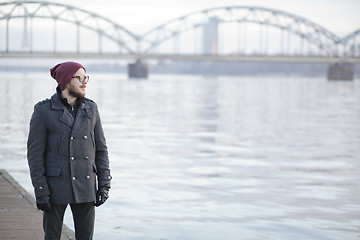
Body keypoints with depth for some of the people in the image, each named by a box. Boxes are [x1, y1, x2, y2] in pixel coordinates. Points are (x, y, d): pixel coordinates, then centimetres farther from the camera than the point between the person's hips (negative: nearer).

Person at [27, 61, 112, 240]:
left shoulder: (90, 109, 5)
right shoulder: (44, 111, -7)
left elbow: (100, 148, 9)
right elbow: (35, 153, -7)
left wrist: (104, 184, 3)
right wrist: (40, 191, -11)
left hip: (85, 185, 3)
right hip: (55, 185, -3)